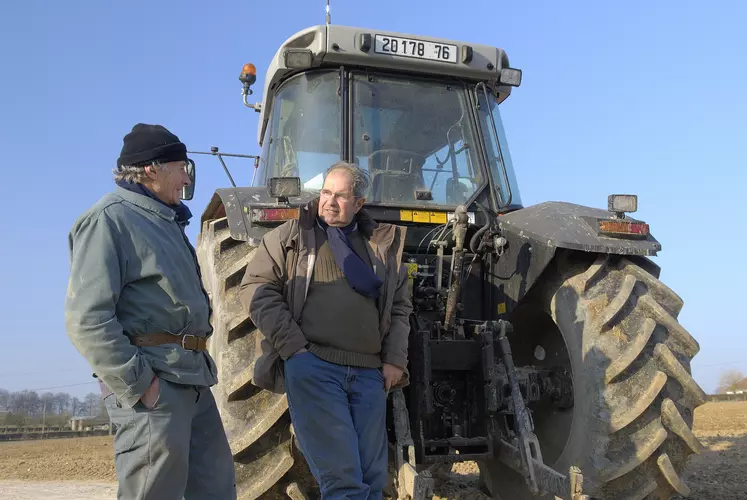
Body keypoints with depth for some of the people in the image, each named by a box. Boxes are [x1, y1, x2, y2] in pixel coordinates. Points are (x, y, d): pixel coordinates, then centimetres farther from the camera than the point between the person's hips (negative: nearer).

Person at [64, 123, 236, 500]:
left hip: (193, 379, 9)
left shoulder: (165, 221, 21)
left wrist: (197, 367, 18)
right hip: (154, 381, -9)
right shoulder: (109, 219, -8)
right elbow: (86, 319, -17)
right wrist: (137, 384, -20)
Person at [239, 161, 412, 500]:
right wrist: (293, 347, -11)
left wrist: (395, 361, 6)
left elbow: (400, 307, 19)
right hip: (312, 365, -4)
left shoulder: (383, 244, 15)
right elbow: (256, 287, -2)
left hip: (369, 372, 4)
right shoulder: (291, 235, 6)